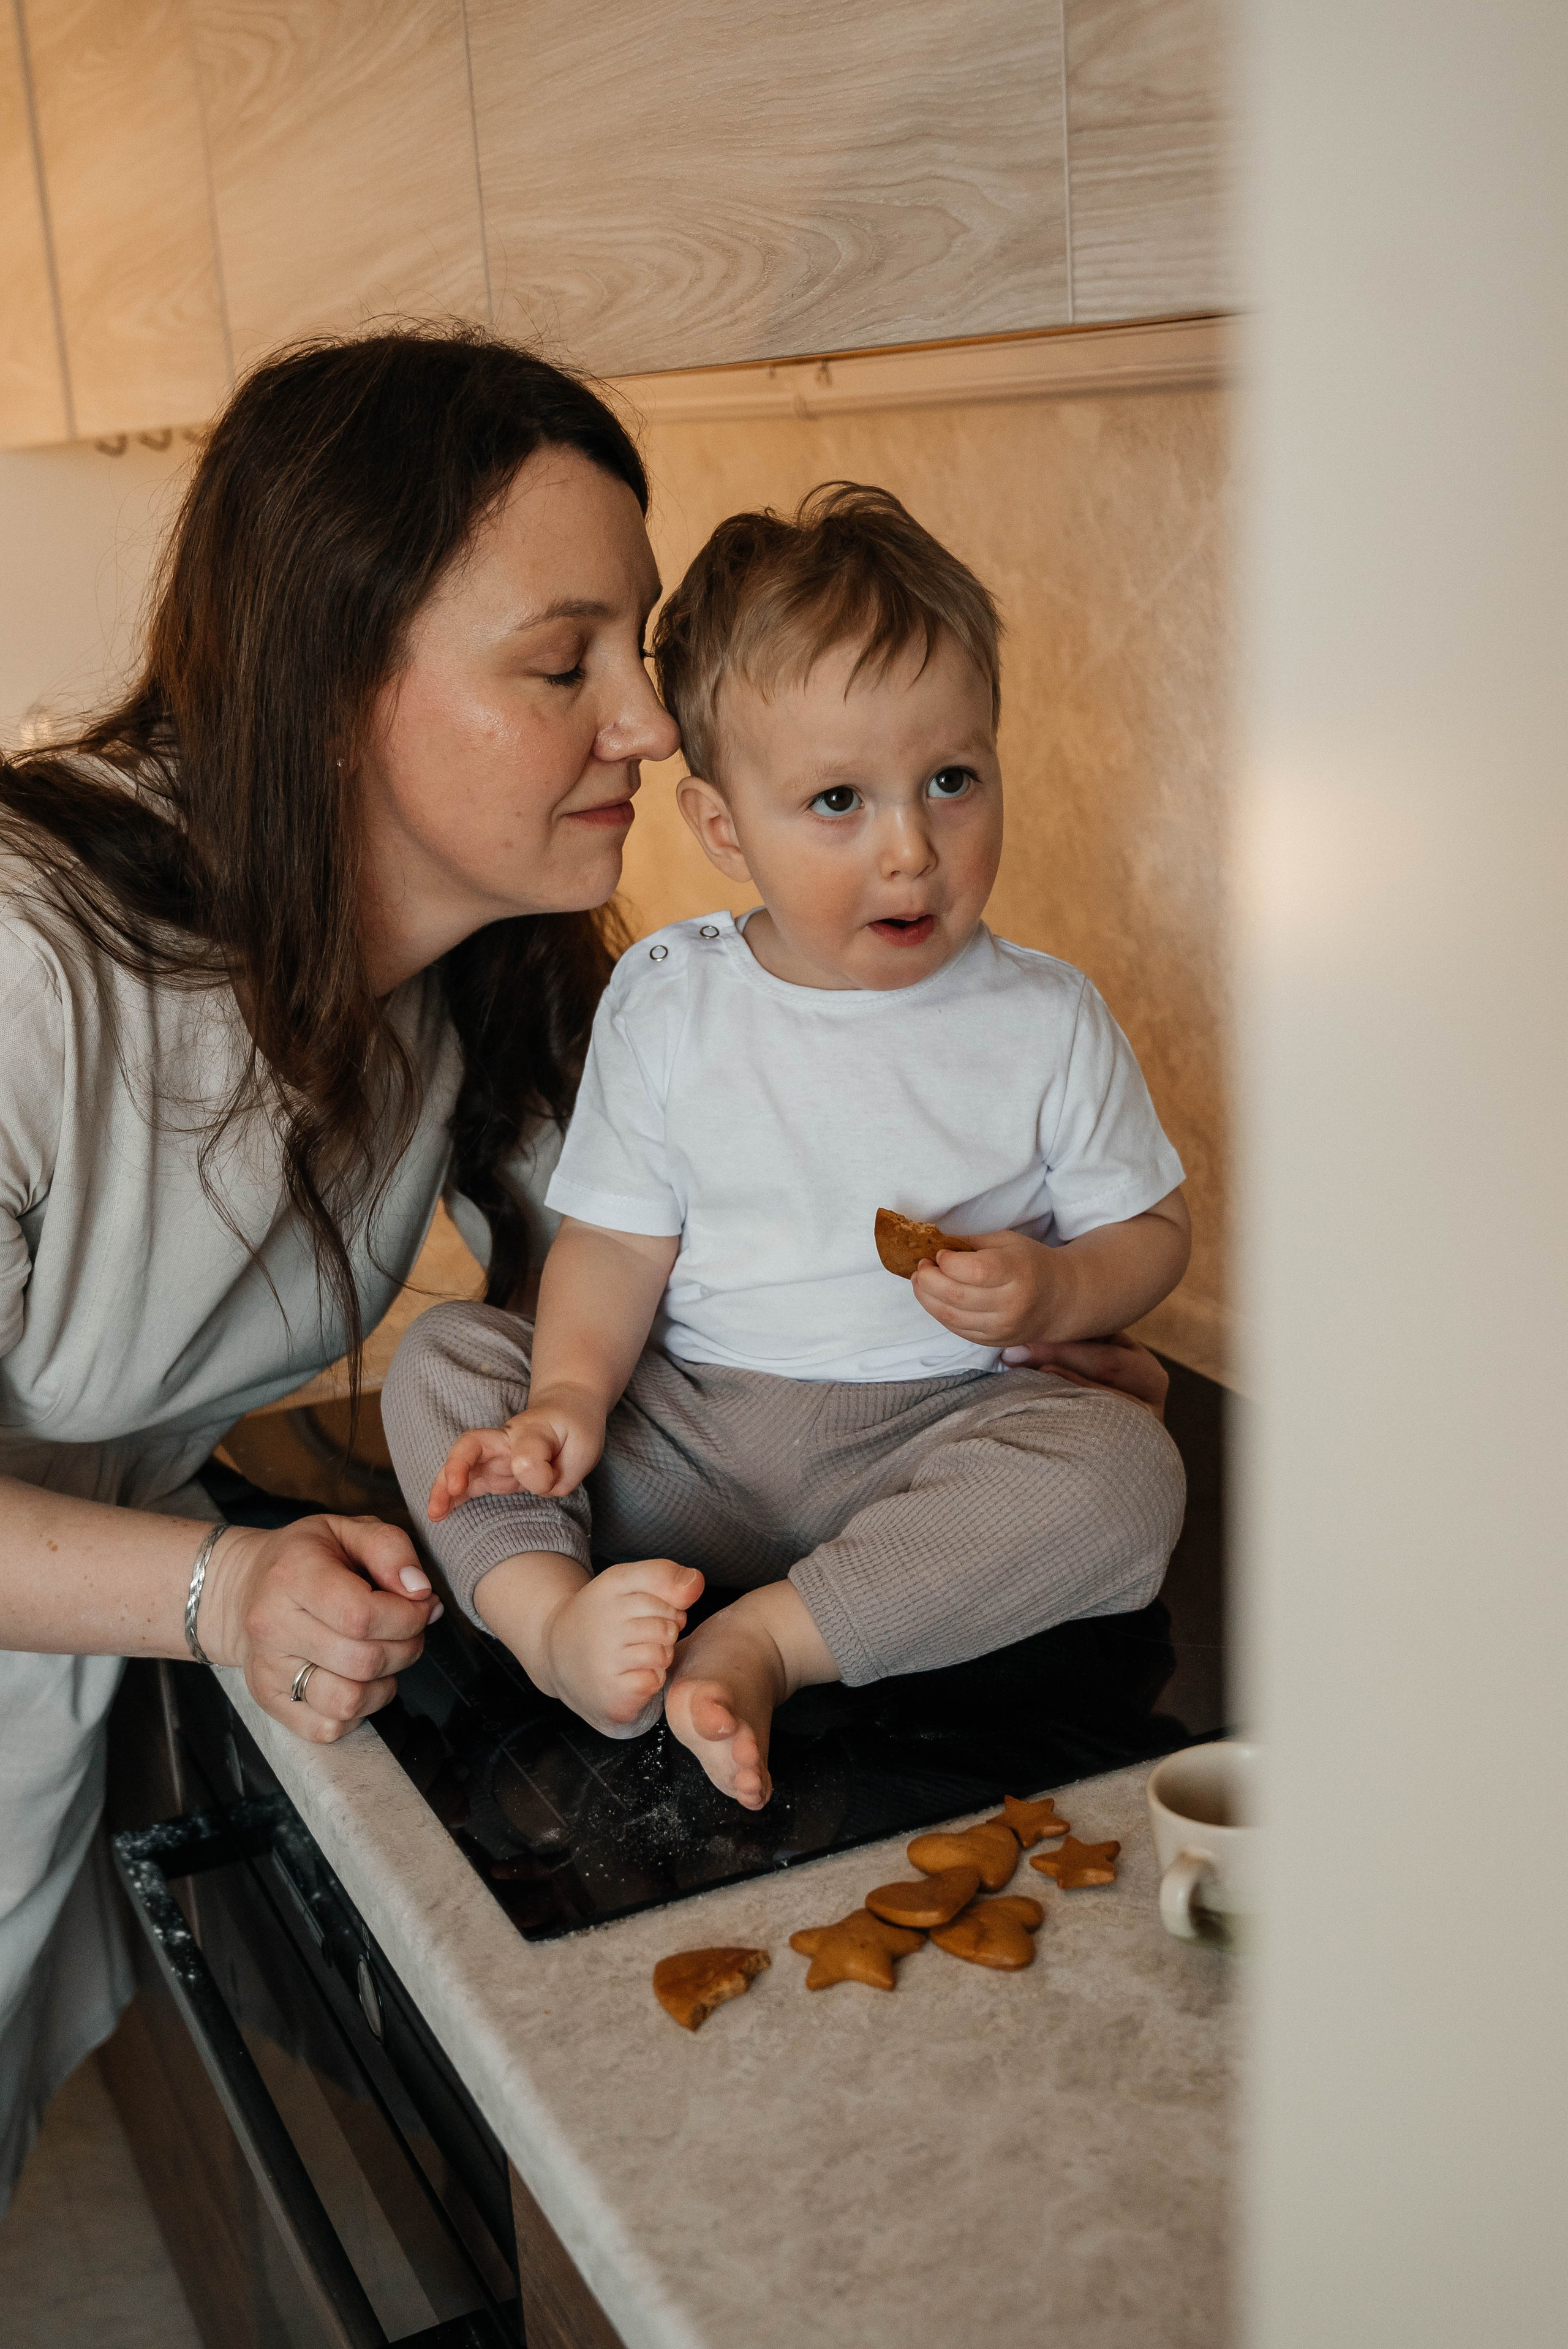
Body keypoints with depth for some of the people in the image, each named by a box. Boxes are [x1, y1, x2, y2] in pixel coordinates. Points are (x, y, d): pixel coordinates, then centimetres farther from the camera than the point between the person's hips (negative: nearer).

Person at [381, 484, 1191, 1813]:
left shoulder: (1047, 1020, -3)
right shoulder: (667, 1003, 0)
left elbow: (1150, 1231, 6)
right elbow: (618, 1243, 1)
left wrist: (1051, 1293, -16)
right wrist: (569, 1395, -17)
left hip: (931, 1428, -1)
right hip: (684, 1430, 2)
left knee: (1128, 1472, -28)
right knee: (444, 1360, -10)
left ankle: (767, 1641, -29)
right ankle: (551, 1616, -33)